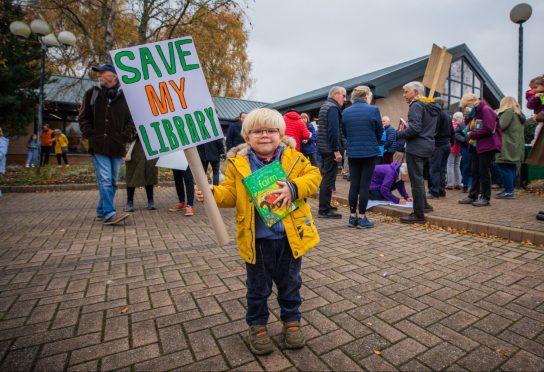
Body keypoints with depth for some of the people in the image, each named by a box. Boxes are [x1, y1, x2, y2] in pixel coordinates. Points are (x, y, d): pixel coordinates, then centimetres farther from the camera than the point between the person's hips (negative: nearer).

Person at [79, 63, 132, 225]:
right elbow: (83, 118, 10)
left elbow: (130, 119, 11)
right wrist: (91, 136, -2)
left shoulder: (124, 96, 7)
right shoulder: (92, 93, 8)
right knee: (105, 180, -11)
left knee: (112, 181, 8)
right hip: (99, 146, -2)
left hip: (117, 147, 2)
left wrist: (125, 136, -2)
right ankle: (109, 214, -12)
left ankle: (102, 211, 22)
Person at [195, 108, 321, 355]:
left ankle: (291, 321, 43)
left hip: (290, 236, 1)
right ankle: (257, 325, 40)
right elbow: (230, 193, -2)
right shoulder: (238, 162, -4)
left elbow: (313, 175, -6)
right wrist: (213, 193, -22)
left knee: (290, 283, 20)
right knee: (258, 287, 17)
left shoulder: (293, 157, -3)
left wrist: (293, 188, -23)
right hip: (257, 240, 0)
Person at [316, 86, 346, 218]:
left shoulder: (325, 106, 20)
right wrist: (336, 151, -22)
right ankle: (324, 210, -4)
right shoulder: (333, 108, -12)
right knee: (329, 179, -7)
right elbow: (333, 131, -21)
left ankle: (325, 205, 27)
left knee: (325, 177, 17)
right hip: (330, 148, -10)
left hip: (323, 147, 10)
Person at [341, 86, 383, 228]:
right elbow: (380, 132, 3)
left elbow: (344, 133, 9)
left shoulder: (345, 112, 2)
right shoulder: (373, 110, -7)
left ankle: (352, 217, 15)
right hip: (370, 152, -3)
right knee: (365, 185, 1)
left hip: (352, 153, 3)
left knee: (354, 184, 9)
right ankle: (362, 218, 7)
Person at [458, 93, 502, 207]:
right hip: (476, 146, 9)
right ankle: (473, 196, 16)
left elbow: (488, 129, -22)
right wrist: (468, 117, 1)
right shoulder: (475, 112, 15)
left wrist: (472, 134, -14)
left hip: (487, 146, -9)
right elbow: (470, 127, 15)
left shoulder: (486, 110, -13)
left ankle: (485, 198, 5)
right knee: (475, 172, 10)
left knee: (484, 172, -3)